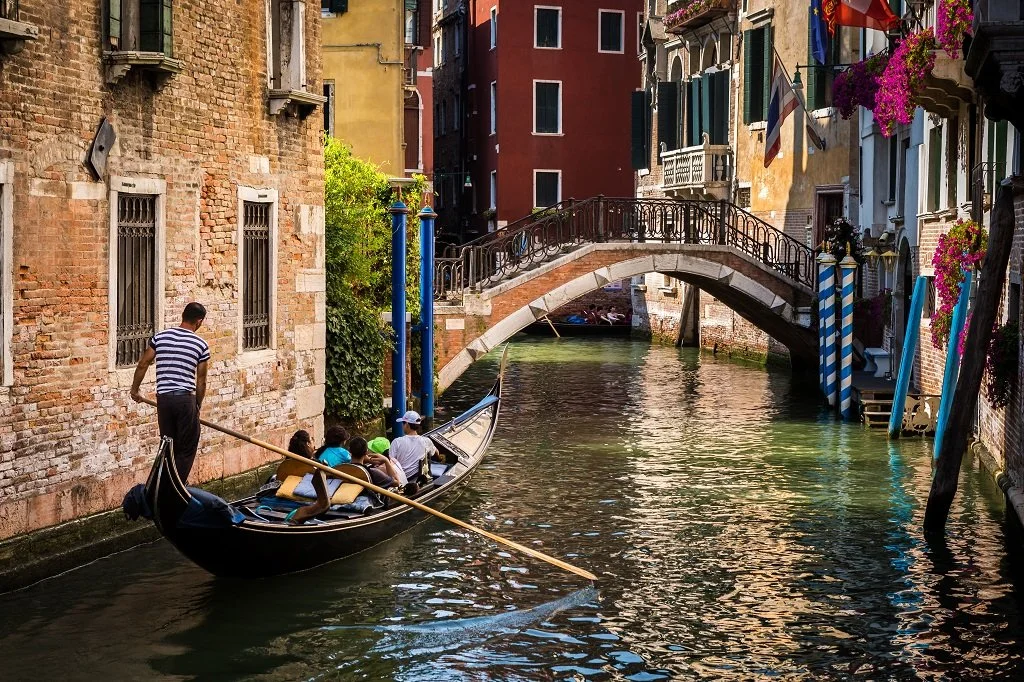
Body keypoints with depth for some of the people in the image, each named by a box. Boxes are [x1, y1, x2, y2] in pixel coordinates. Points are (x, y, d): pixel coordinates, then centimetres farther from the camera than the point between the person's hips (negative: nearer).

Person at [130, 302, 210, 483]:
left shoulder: (160, 337, 6)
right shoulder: (201, 345, -1)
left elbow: (143, 364, 9)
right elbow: (201, 381, 3)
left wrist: (134, 390, 23)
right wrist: (198, 407, 15)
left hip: (163, 398, 4)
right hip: (186, 398, -4)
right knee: (187, 449, 5)